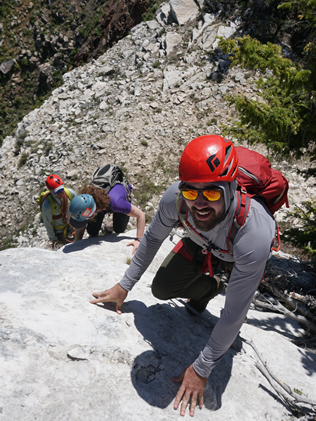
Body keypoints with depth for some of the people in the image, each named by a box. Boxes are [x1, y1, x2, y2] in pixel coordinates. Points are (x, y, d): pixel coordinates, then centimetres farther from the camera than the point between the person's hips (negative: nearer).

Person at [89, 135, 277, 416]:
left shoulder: (255, 236, -47)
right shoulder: (176, 197, -37)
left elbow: (234, 312, -36)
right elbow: (153, 238, -14)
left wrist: (201, 369, -26)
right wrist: (125, 285, -7)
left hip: (240, 257, -2)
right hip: (202, 243, 3)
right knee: (161, 288, -2)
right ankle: (210, 287, 25)